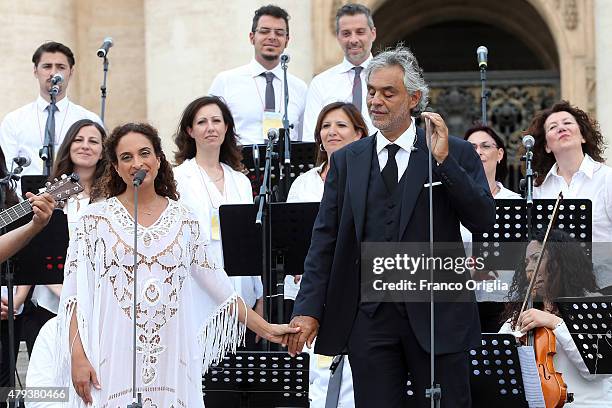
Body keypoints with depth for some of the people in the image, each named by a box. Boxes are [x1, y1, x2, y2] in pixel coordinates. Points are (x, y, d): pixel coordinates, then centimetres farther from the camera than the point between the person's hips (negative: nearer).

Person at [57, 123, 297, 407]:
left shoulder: (184, 220, 10)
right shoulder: (96, 218, 2)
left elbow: (216, 287, 15)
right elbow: (75, 295, -1)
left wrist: (264, 328, 12)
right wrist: (78, 357, -10)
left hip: (170, 360, 2)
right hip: (113, 360, -2)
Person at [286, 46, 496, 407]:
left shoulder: (457, 154, 3)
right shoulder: (347, 161, 11)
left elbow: (483, 221, -8)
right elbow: (325, 240, 8)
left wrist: (444, 160, -15)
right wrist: (309, 309, -1)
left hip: (437, 314, -2)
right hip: (369, 319, 2)